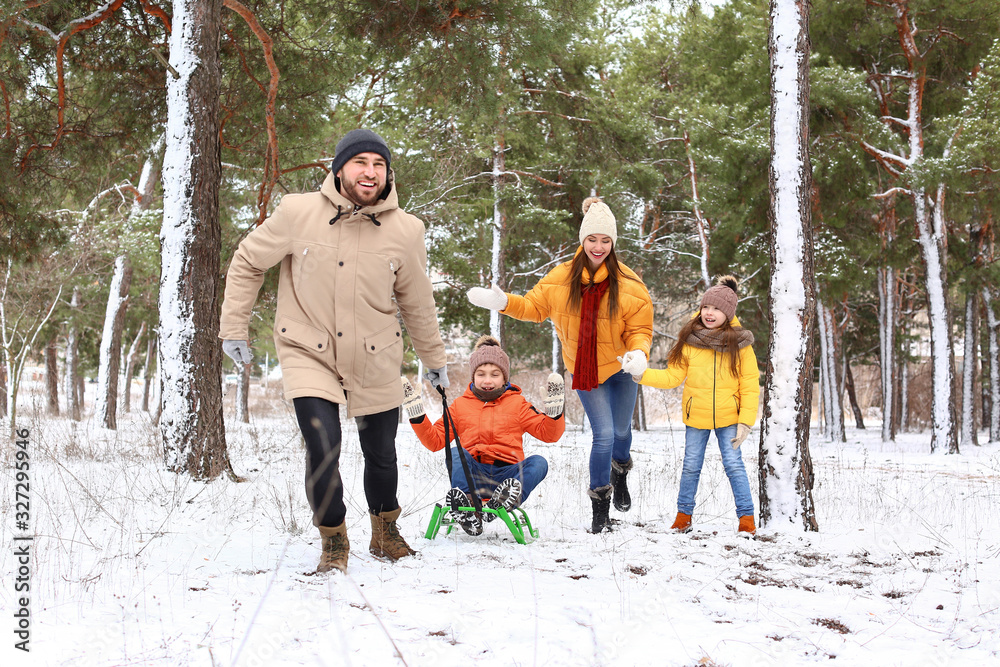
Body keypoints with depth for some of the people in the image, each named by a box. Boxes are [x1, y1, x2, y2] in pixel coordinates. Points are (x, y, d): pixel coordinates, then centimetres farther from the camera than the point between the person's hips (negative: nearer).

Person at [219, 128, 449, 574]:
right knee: (323, 446, -17)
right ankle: (333, 543, 6)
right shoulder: (298, 213, -13)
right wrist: (233, 328, 3)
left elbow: (417, 303, 9)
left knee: (381, 455, 12)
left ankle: (385, 533, 40)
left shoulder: (406, 230, -7)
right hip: (308, 353, -2)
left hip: (375, 360, 2)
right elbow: (248, 263, 3)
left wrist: (435, 361, 18)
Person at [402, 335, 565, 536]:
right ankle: (465, 511, -49)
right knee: (456, 452, -29)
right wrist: (416, 413, 4)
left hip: (507, 474, 0)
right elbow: (434, 440, 15)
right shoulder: (460, 405, 18)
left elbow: (548, 433, 8)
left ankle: (502, 503, -52)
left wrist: (554, 408, -10)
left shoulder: (516, 403, 15)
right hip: (473, 474, 0)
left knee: (538, 463, -28)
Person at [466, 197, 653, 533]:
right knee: (604, 434, -9)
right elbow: (534, 306, 3)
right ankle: (600, 507, 7)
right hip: (584, 370, -1)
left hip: (621, 367, 1)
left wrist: (638, 353, -31)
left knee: (621, 431, 16)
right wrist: (503, 302, -14)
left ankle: (620, 474, 51)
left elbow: (640, 329, -11)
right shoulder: (561, 278, -9)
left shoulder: (629, 285, -14)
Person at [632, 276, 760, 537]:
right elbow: (672, 376, 0)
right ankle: (683, 515, 24)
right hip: (696, 416, 2)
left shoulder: (739, 343, -7)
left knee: (733, 465, -4)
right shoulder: (689, 340, -4)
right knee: (691, 466, 9)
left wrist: (746, 421, -9)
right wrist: (642, 375, -14)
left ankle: (746, 518, 7)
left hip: (728, 417, -2)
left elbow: (750, 385, -4)